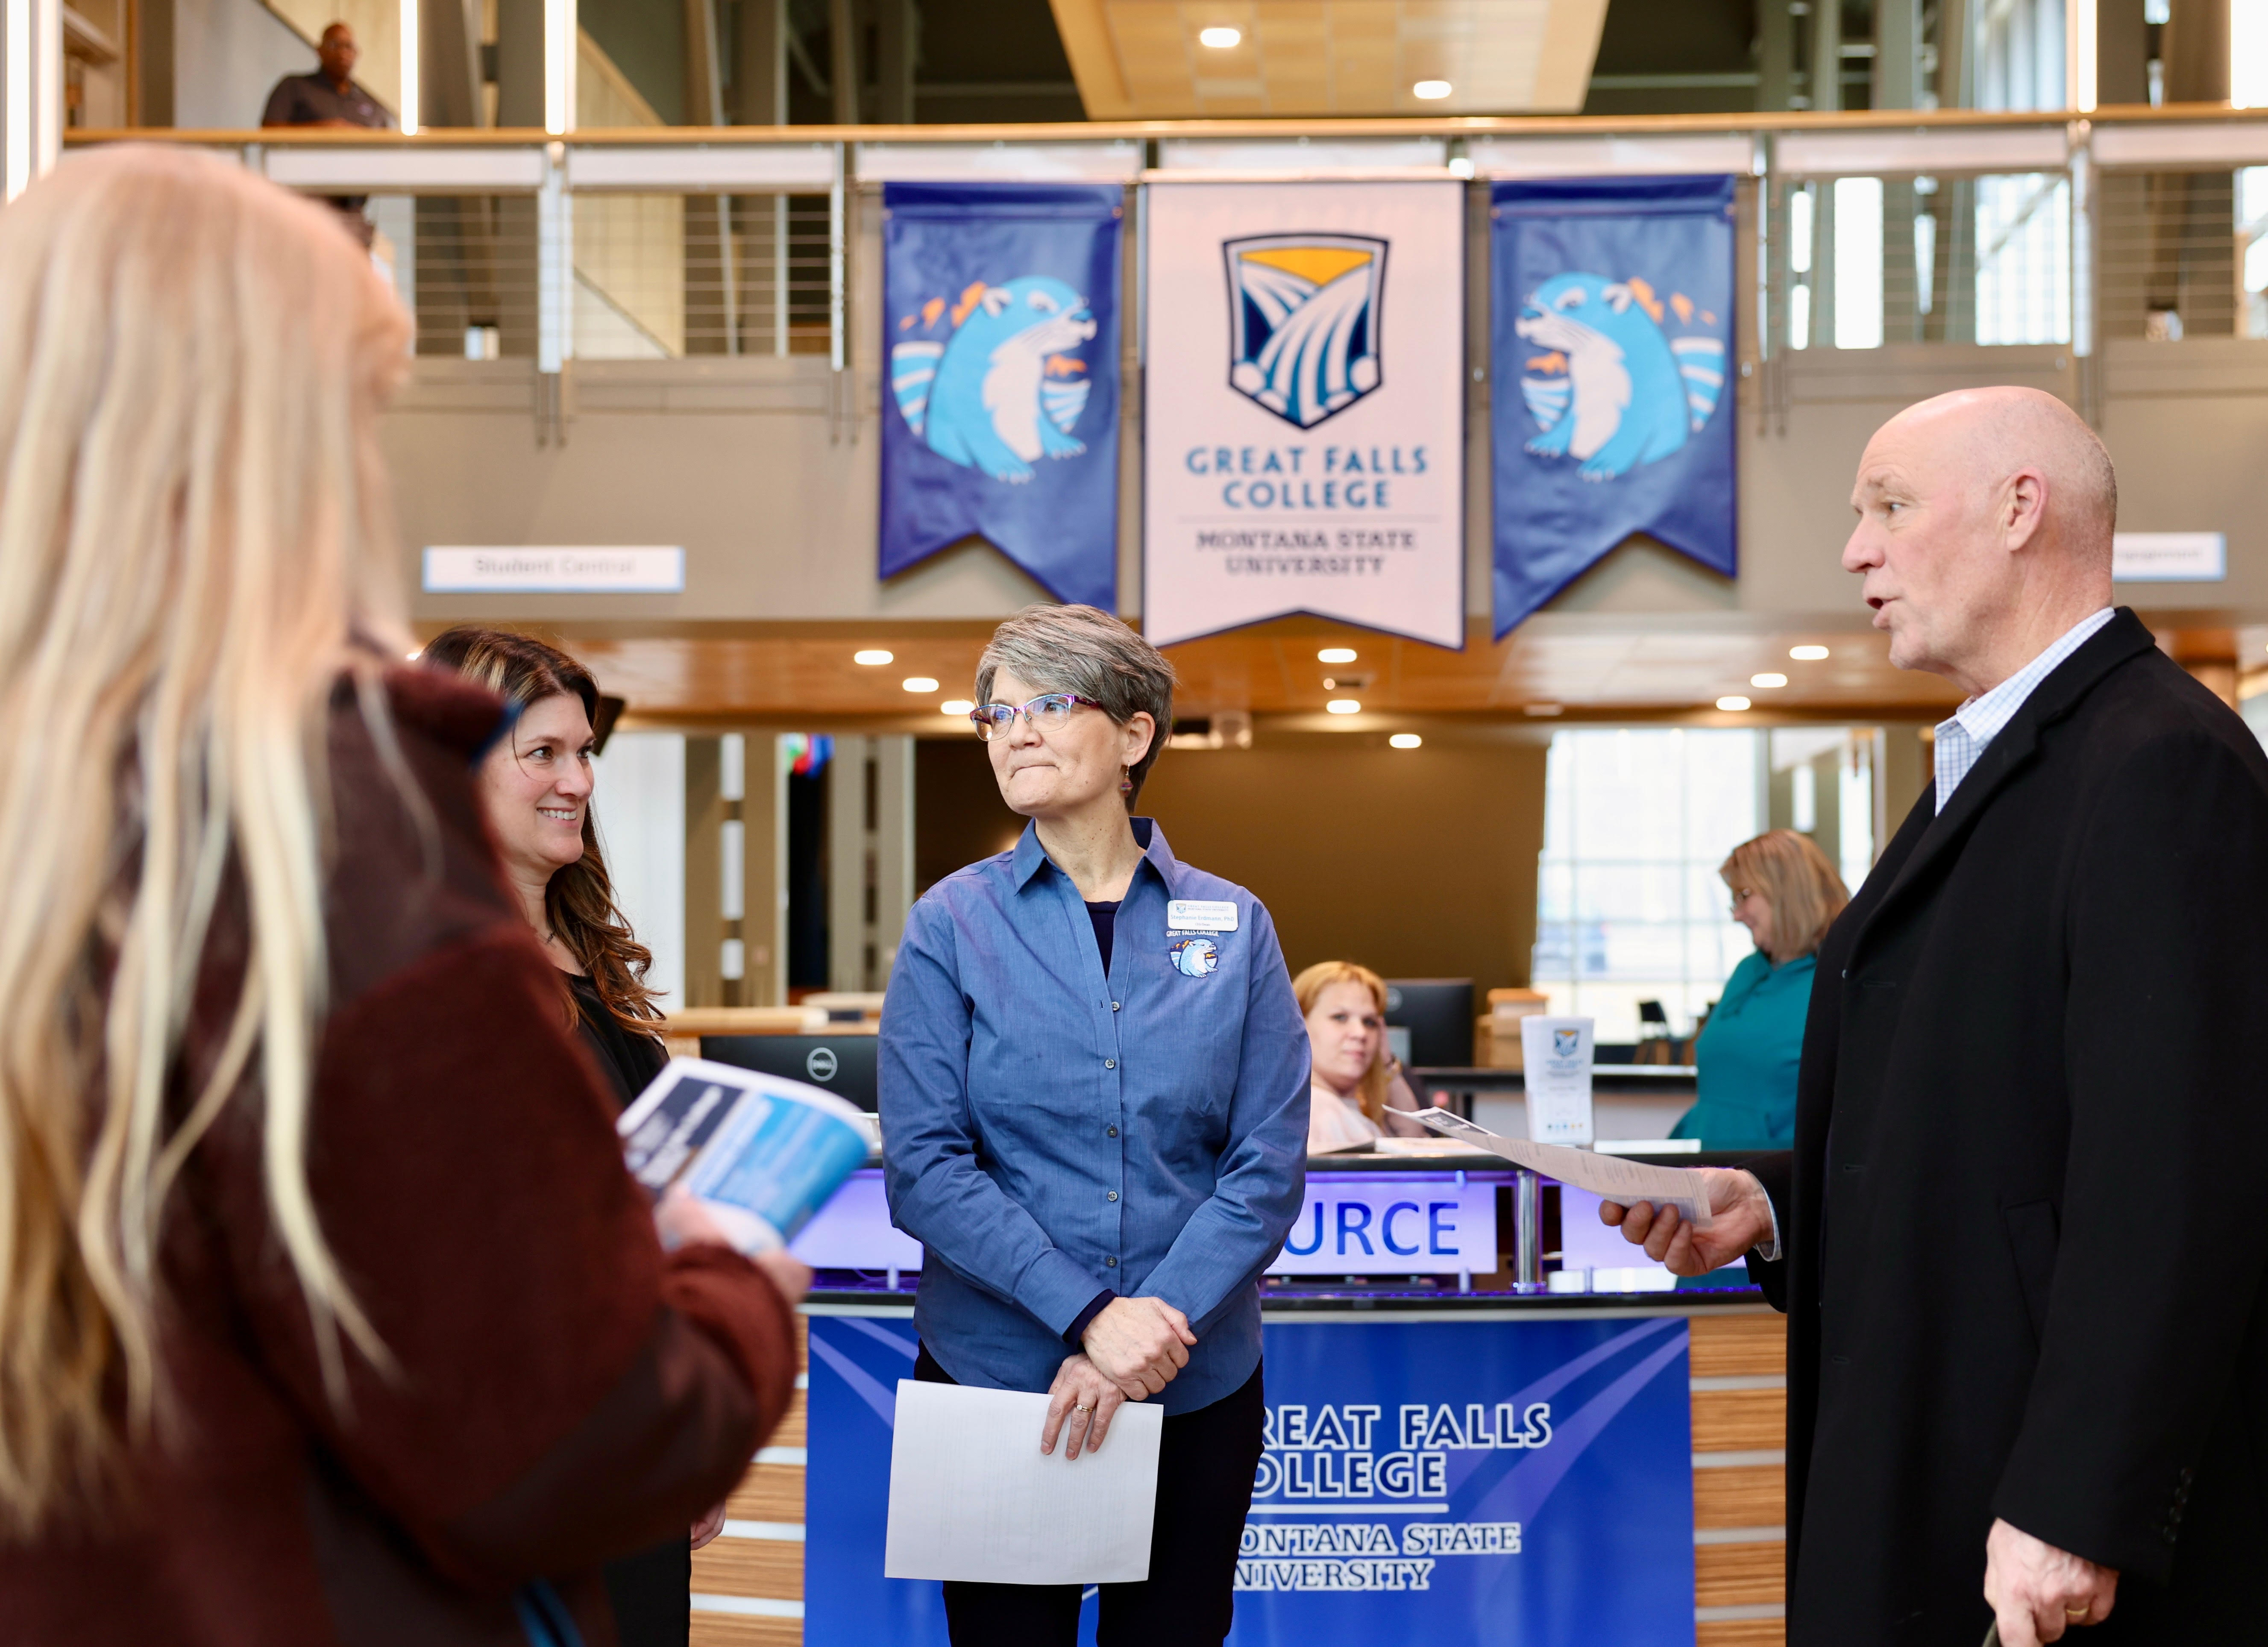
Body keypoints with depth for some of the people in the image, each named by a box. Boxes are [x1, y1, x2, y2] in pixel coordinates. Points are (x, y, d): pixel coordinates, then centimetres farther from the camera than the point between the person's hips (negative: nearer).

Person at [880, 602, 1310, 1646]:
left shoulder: (1234, 927, 1)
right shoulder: (952, 925, -2)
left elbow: (1268, 1167, -4)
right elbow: (923, 1167, -9)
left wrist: (1150, 1329, -16)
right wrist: (1088, 1315, -19)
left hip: (1197, 1390, 1)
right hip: (992, 1372, -1)